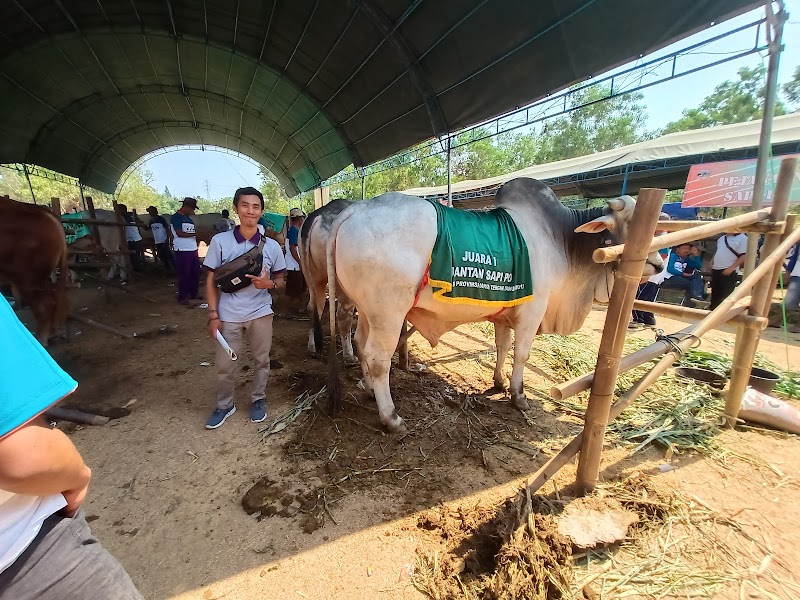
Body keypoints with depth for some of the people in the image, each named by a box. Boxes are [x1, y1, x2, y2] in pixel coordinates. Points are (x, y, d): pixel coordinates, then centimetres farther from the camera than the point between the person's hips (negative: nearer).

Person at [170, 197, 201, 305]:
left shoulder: (189, 218, 17)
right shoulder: (176, 217, -7)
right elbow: (179, 233, -15)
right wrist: (195, 234, -13)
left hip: (193, 250, 8)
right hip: (182, 251, -8)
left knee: (196, 272, 11)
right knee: (184, 274, -3)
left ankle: (193, 294, 23)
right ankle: (182, 297, 6)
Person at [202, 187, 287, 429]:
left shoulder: (272, 246, -4)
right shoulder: (220, 241, -6)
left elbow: (281, 280, 5)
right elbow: (211, 281, -1)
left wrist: (269, 283, -18)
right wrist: (213, 315, -5)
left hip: (260, 313, 1)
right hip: (228, 315, 0)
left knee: (261, 360, 13)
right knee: (225, 365, 10)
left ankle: (258, 400, 35)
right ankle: (224, 405, 33)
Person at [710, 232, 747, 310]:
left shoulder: (742, 238, -7)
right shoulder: (721, 238, 15)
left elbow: (744, 256, -13)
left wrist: (731, 268, -20)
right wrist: (712, 263, 12)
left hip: (729, 272, -7)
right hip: (716, 270, 7)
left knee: (726, 296, -7)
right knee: (715, 294, 14)